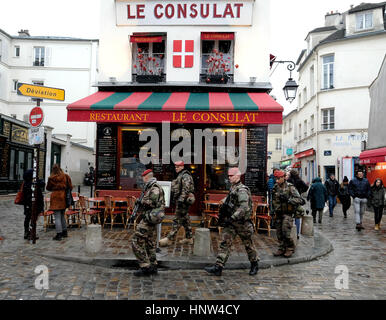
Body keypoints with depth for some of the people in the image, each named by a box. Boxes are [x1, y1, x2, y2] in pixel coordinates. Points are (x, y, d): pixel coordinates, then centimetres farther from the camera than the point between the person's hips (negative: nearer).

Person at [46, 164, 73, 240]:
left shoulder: (51, 178, -7)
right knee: (62, 215, 18)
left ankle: (59, 234, -4)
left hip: (55, 197, -4)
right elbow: (70, 187, 3)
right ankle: (64, 232, 25)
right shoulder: (66, 176, -1)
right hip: (64, 197, 4)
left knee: (57, 216, -2)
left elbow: (48, 188, 7)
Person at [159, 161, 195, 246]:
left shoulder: (185, 176, -13)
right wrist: (177, 199, 24)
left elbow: (186, 189, -24)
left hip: (183, 201, -11)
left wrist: (181, 199, -27)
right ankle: (189, 238, 21)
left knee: (178, 220, -8)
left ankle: (169, 238, -7)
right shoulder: (180, 176, 20)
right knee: (185, 219, 14)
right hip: (182, 201, 11)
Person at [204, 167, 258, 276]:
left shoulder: (242, 190, -19)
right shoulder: (232, 188, 10)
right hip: (231, 222, 8)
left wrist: (232, 218, -26)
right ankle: (218, 267, -2)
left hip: (242, 223, -8)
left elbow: (244, 208, -27)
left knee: (248, 244, 11)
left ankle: (254, 264, 32)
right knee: (225, 243, 0)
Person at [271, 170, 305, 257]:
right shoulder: (275, 188, 7)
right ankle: (282, 249, 21)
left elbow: (300, 200, -17)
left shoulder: (290, 187, -11)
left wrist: (288, 199, -27)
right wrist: (274, 211, 16)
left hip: (288, 213, -6)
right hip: (278, 214, 6)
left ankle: (290, 248, 8)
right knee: (279, 233, 8)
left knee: (285, 232, -12)